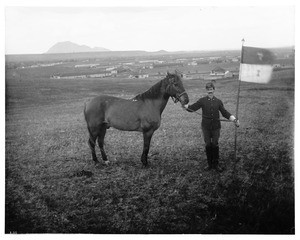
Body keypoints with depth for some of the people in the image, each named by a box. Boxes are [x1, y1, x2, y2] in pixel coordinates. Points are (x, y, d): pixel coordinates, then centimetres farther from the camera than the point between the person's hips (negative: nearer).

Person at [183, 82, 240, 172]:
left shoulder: (218, 102, 5)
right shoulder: (202, 101, 0)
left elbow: (225, 113, 8)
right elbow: (192, 108, -6)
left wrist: (234, 119, -2)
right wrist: (185, 106, -26)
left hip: (216, 126, 1)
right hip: (206, 126, -1)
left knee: (215, 145, 2)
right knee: (208, 145, 3)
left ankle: (215, 164, 14)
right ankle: (210, 164, 16)